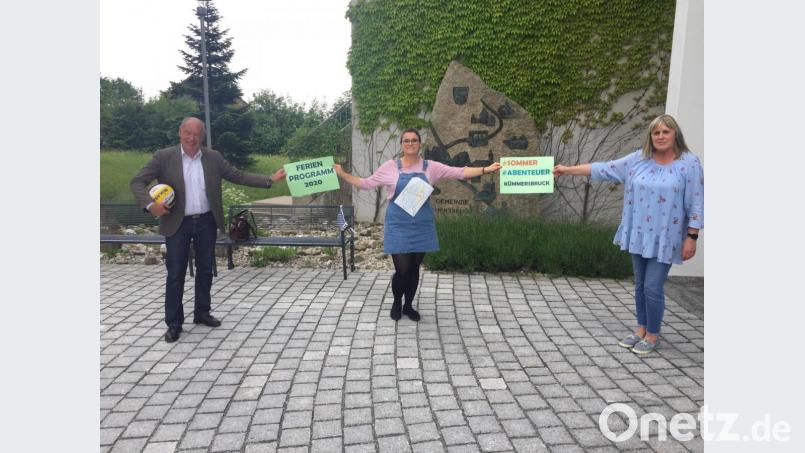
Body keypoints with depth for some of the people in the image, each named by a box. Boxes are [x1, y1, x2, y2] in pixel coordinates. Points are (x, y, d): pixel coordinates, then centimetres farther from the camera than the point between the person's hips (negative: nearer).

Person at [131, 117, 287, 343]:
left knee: (205, 270, 13)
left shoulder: (214, 157, 2)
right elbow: (137, 182, -5)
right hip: (178, 224, -3)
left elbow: (239, 176, 3)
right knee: (175, 274, 2)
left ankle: (202, 313, 30)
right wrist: (150, 203, -23)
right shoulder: (163, 157, -5)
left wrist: (270, 180, -5)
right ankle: (174, 323, 14)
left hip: (206, 222, 3)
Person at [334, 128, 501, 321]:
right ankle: (396, 303, 26)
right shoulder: (390, 167, 0)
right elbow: (366, 184, 4)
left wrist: (485, 170, -10)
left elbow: (460, 172, -1)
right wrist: (343, 174, -3)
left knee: (414, 269, 10)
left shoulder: (431, 167, 3)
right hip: (398, 226, -2)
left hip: (422, 226, 2)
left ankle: (408, 305, 33)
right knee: (402, 270, -5)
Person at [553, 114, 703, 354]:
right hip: (639, 234, 5)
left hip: (665, 238, -4)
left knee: (652, 287, -2)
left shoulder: (689, 163, -9)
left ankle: (653, 335, 18)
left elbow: (696, 204, -8)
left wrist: (691, 237, -11)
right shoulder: (638, 159, 2)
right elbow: (604, 169, 4)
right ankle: (641, 330, 30)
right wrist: (568, 170, 1)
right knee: (640, 285, 14)